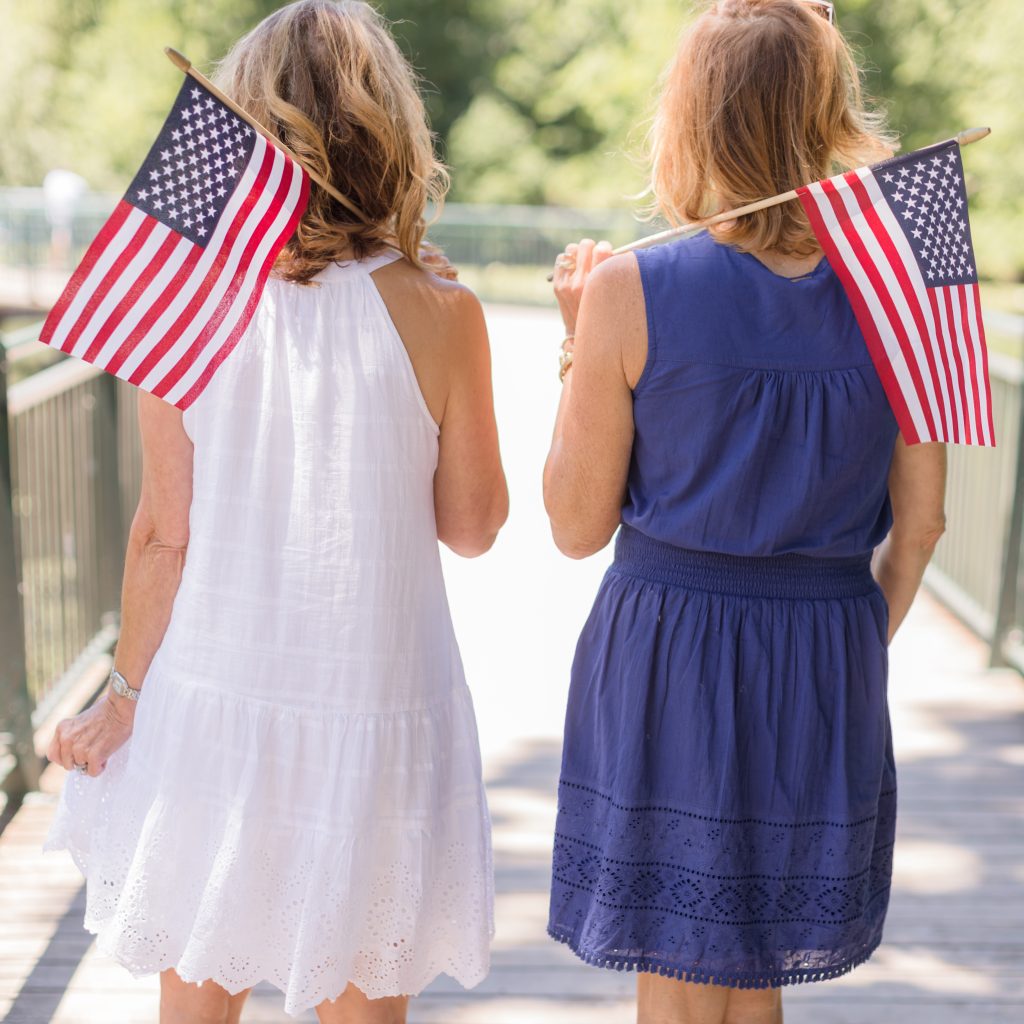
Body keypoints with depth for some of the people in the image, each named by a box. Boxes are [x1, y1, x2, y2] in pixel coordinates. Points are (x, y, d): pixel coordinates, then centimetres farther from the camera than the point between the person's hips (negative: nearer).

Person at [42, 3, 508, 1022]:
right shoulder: (438, 313, -12)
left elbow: (163, 532, -6)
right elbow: (471, 525, -2)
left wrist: (126, 690, 8)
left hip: (211, 699, 1)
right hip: (370, 703, -1)